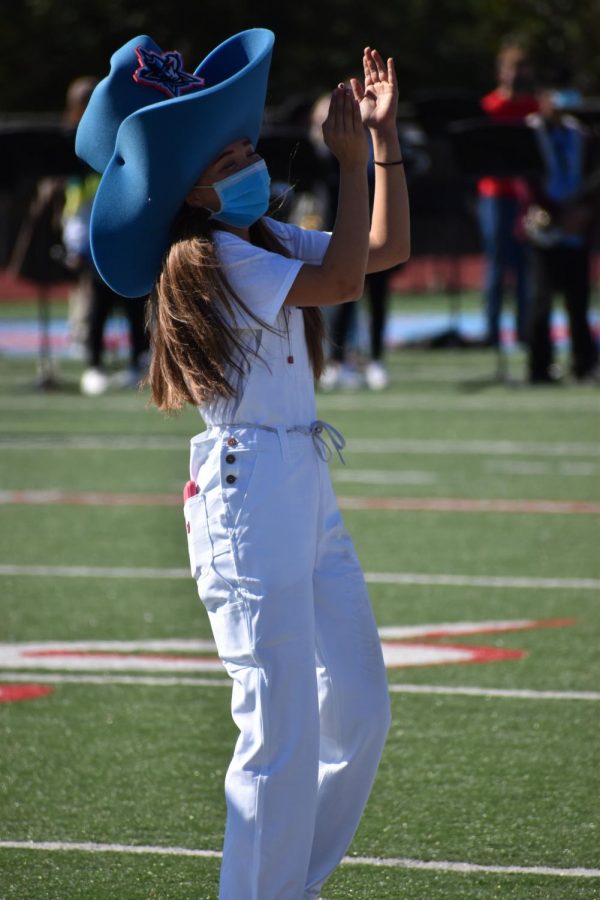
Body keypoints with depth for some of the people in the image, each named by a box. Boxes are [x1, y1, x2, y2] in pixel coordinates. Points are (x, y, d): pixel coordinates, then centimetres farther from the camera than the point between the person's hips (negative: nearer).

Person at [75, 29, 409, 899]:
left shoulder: (263, 242, 15)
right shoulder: (202, 258, -13)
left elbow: (388, 247, 21)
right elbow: (342, 280, -18)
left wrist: (385, 139, 12)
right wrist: (351, 158, -13)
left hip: (308, 490, 10)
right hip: (250, 492, -10)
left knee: (360, 713, 14)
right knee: (283, 736, -9)